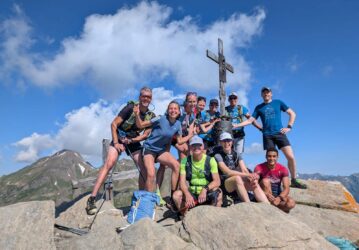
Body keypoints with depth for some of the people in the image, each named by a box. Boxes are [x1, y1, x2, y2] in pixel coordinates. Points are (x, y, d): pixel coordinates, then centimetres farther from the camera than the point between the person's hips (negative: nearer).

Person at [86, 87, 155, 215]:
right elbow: (114, 124, -17)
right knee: (109, 164, -23)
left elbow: (146, 134, -4)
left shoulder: (151, 116, -5)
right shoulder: (130, 107, -18)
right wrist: (116, 143, -21)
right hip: (119, 138, -4)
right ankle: (92, 198, -22)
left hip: (134, 141, 5)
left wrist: (132, 140, -19)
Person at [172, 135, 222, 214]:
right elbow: (182, 182, -9)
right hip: (192, 193, 2)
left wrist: (205, 189, -32)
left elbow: (217, 181, -14)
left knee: (218, 193, -31)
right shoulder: (185, 161, -2)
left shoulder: (210, 160, -6)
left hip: (208, 195, -1)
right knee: (176, 194, -24)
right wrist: (187, 194, -29)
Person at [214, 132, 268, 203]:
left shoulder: (237, 155, 12)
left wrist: (251, 178, -25)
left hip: (238, 185, 5)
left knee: (254, 183, -21)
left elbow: (244, 170, -2)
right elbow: (228, 172, -18)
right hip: (224, 185, -5)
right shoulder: (218, 156, -5)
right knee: (237, 178, -34)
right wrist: (248, 175, -24)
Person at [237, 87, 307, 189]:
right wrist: (235, 125, -1)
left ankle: (294, 180, 5)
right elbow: (250, 120, 9)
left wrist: (289, 127, 0)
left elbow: (292, 113, 12)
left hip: (279, 133, 0)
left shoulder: (278, 102, 10)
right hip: (267, 135, 1)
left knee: (291, 157, -9)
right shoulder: (259, 107, 13)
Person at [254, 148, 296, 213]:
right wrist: (267, 195, -42)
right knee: (265, 181, -32)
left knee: (291, 203, -27)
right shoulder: (259, 167, -15)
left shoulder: (283, 169, -10)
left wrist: (279, 198, -35)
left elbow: (286, 188, -15)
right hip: (264, 194, -2)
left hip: (277, 194, 2)